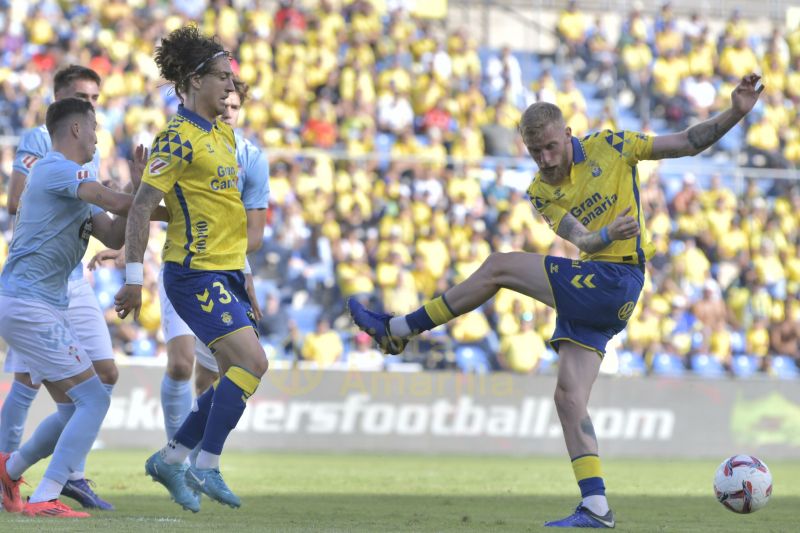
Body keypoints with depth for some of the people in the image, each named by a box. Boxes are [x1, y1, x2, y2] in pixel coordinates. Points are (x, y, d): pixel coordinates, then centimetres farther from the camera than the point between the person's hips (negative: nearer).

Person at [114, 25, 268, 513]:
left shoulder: (224, 132, 14)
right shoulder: (178, 138, -13)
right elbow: (141, 208, -16)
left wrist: (244, 268, 24)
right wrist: (134, 276, -19)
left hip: (228, 271, 9)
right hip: (196, 272, -9)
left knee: (238, 376, 7)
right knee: (252, 362, -17)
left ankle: (171, 459, 18)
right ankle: (206, 467, -10)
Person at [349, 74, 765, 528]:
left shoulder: (609, 147, -2)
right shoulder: (541, 192, 7)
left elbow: (689, 143, 3)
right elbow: (579, 239, -11)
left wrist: (736, 113, -11)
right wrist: (607, 235, -34)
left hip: (615, 281, -6)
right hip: (590, 300, 6)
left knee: (499, 266, -13)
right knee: (569, 397, -4)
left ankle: (399, 330, -3)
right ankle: (595, 508, -5)